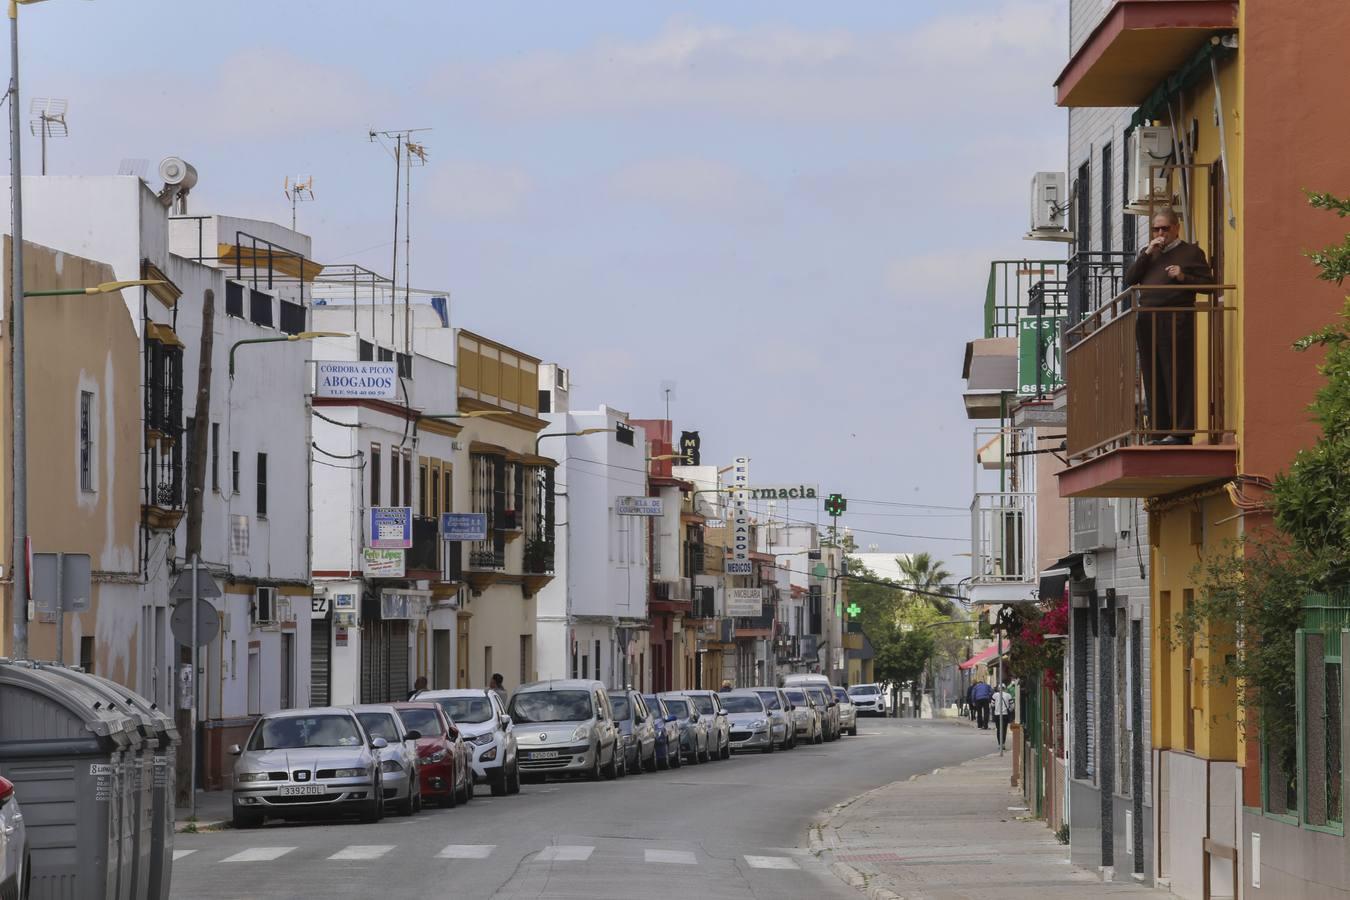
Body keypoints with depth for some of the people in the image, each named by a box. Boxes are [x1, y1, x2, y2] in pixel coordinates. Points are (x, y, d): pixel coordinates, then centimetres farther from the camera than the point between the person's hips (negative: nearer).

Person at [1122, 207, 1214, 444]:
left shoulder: (1191, 253, 7)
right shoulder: (1148, 254, 24)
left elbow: (1208, 283, 1)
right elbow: (1129, 279, 11)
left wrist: (1184, 277, -14)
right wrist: (1147, 254, 2)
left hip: (1176, 320, -6)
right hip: (1147, 321, 6)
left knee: (1177, 376, -9)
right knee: (1153, 378, 5)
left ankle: (1180, 431, -10)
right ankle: (1158, 431, 8)